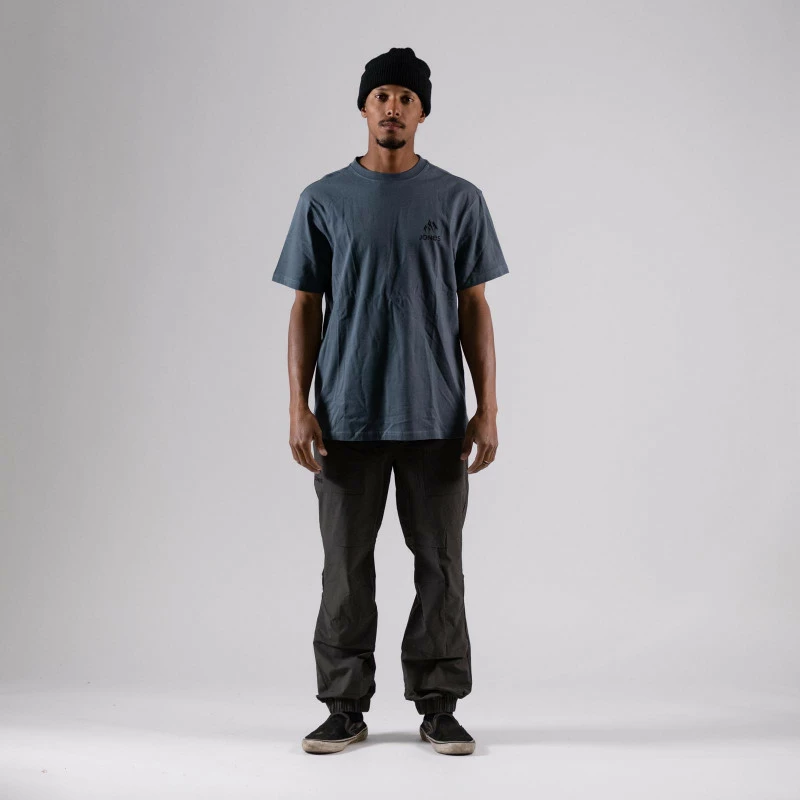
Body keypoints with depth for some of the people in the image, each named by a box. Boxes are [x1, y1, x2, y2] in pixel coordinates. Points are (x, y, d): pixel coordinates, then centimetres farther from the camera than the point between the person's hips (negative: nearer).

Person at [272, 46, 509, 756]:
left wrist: (487, 408, -1)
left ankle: (440, 706, 17)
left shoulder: (459, 200, 5)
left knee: (440, 565, 5)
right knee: (346, 568, 6)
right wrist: (299, 407, -3)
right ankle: (346, 709, 17)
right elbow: (305, 308, 5)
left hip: (436, 417, 0)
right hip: (347, 417, 0)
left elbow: (474, 308, 5)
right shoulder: (323, 201, 5)